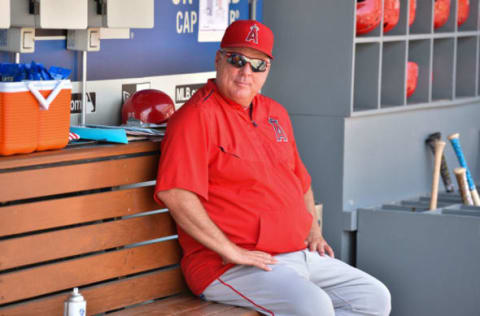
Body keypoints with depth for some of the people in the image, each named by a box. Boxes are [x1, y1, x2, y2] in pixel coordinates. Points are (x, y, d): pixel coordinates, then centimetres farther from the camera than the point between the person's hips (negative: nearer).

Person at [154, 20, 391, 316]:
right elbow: (173, 192, -23)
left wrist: (314, 230, 16)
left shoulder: (275, 113, 18)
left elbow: (301, 179, 32)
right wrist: (230, 250, -22)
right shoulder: (197, 116, -11)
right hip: (227, 268, -9)